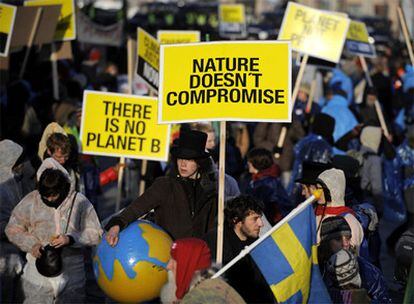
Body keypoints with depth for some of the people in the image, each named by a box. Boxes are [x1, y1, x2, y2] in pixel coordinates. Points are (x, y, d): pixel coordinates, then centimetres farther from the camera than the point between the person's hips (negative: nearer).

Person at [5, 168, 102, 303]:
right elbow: (13, 229, 6)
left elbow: (95, 233, -2)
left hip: (72, 272, 0)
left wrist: (71, 239, -19)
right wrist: (31, 245, -11)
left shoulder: (80, 202, -2)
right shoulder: (30, 201, 0)